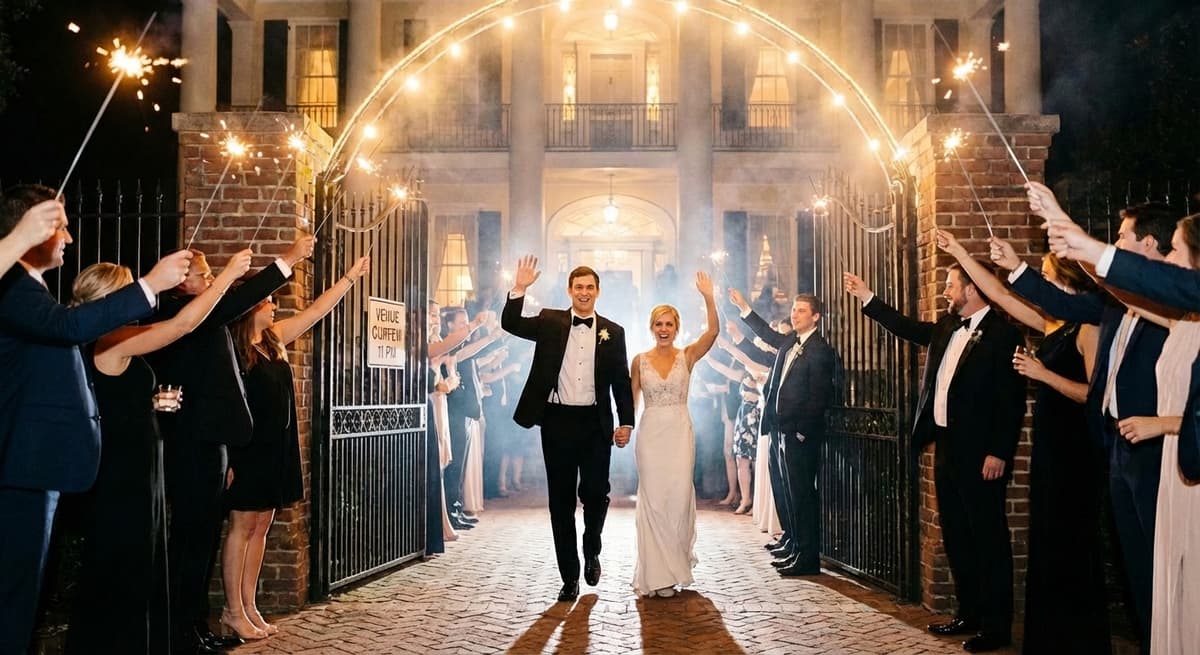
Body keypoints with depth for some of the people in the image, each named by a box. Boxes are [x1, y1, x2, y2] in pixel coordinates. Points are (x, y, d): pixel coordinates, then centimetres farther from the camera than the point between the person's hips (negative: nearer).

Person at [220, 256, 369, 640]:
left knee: (261, 526, 9)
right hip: (248, 449, -8)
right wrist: (227, 459, -18)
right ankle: (233, 610, 8)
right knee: (243, 526, -1)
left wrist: (351, 277, 11)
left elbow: (317, 310, 13)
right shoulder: (232, 346, -12)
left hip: (277, 447, 8)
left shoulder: (275, 337, 9)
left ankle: (249, 607, 16)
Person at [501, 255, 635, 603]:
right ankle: (569, 577, 14)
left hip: (595, 424, 0)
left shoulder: (613, 332, 7)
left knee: (596, 493, -1)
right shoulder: (550, 322, 5)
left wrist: (626, 422, 1)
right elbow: (511, 324, -8)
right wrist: (519, 289, -21)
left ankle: (592, 552, 29)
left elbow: (621, 381, 7)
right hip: (557, 421, 0)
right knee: (561, 500, 4)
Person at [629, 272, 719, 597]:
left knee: (679, 497, 0)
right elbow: (631, 400, 8)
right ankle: (656, 574, 8)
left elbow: (713, 330, -13)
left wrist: (708, 297, -24)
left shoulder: (688, 355, 2)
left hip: (680, 433, 0)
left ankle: (675, 563, 20)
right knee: (653, 500, 1)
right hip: (650, 433, 0)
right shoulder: (640, 360, 4)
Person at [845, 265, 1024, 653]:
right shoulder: (948, 327, 11)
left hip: (980, 454, -9)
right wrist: (866, 298, 20)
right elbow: (909, 329, 24)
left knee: (989, 539, 1)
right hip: (947, 447, 9)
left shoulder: (1002, 333, -13)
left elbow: (1012, 401, -17)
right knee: (956, 537, 15)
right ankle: (969, 614, 26)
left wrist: (998, 453, -19)